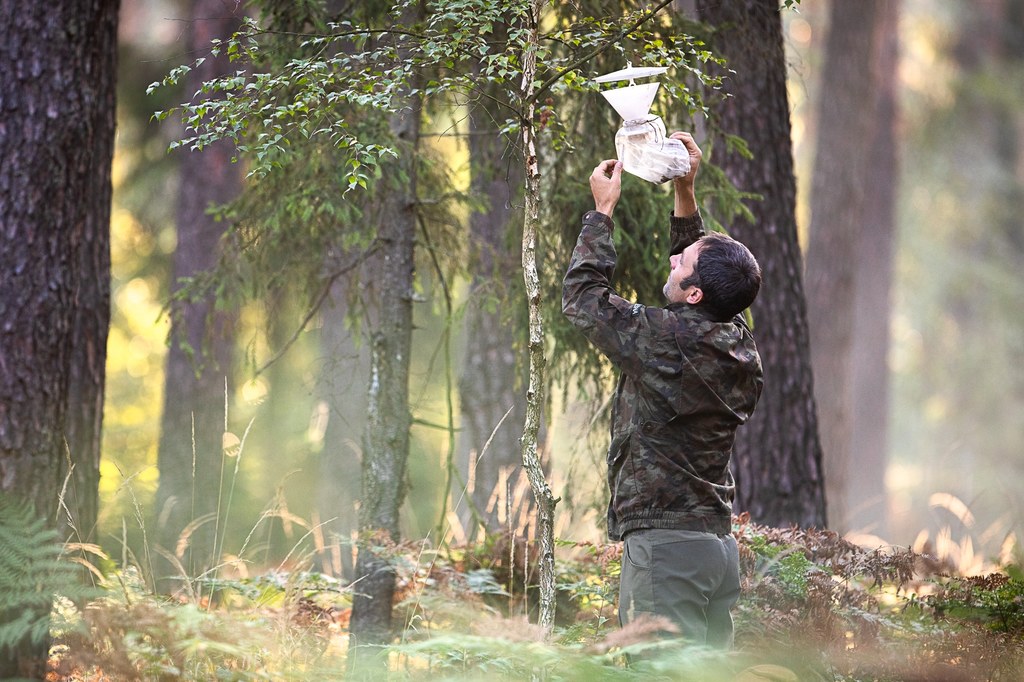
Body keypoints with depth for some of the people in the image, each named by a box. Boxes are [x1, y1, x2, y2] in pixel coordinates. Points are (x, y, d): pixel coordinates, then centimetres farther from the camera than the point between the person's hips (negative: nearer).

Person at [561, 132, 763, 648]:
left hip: (664, 545, -8)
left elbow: (582, 296, 0)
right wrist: (685, 192, 24)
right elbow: (695, 260, 26)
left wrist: (603, 210, 9)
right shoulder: (737, 343, 7)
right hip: (718, 542, 9)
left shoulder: (665, 338, -15)